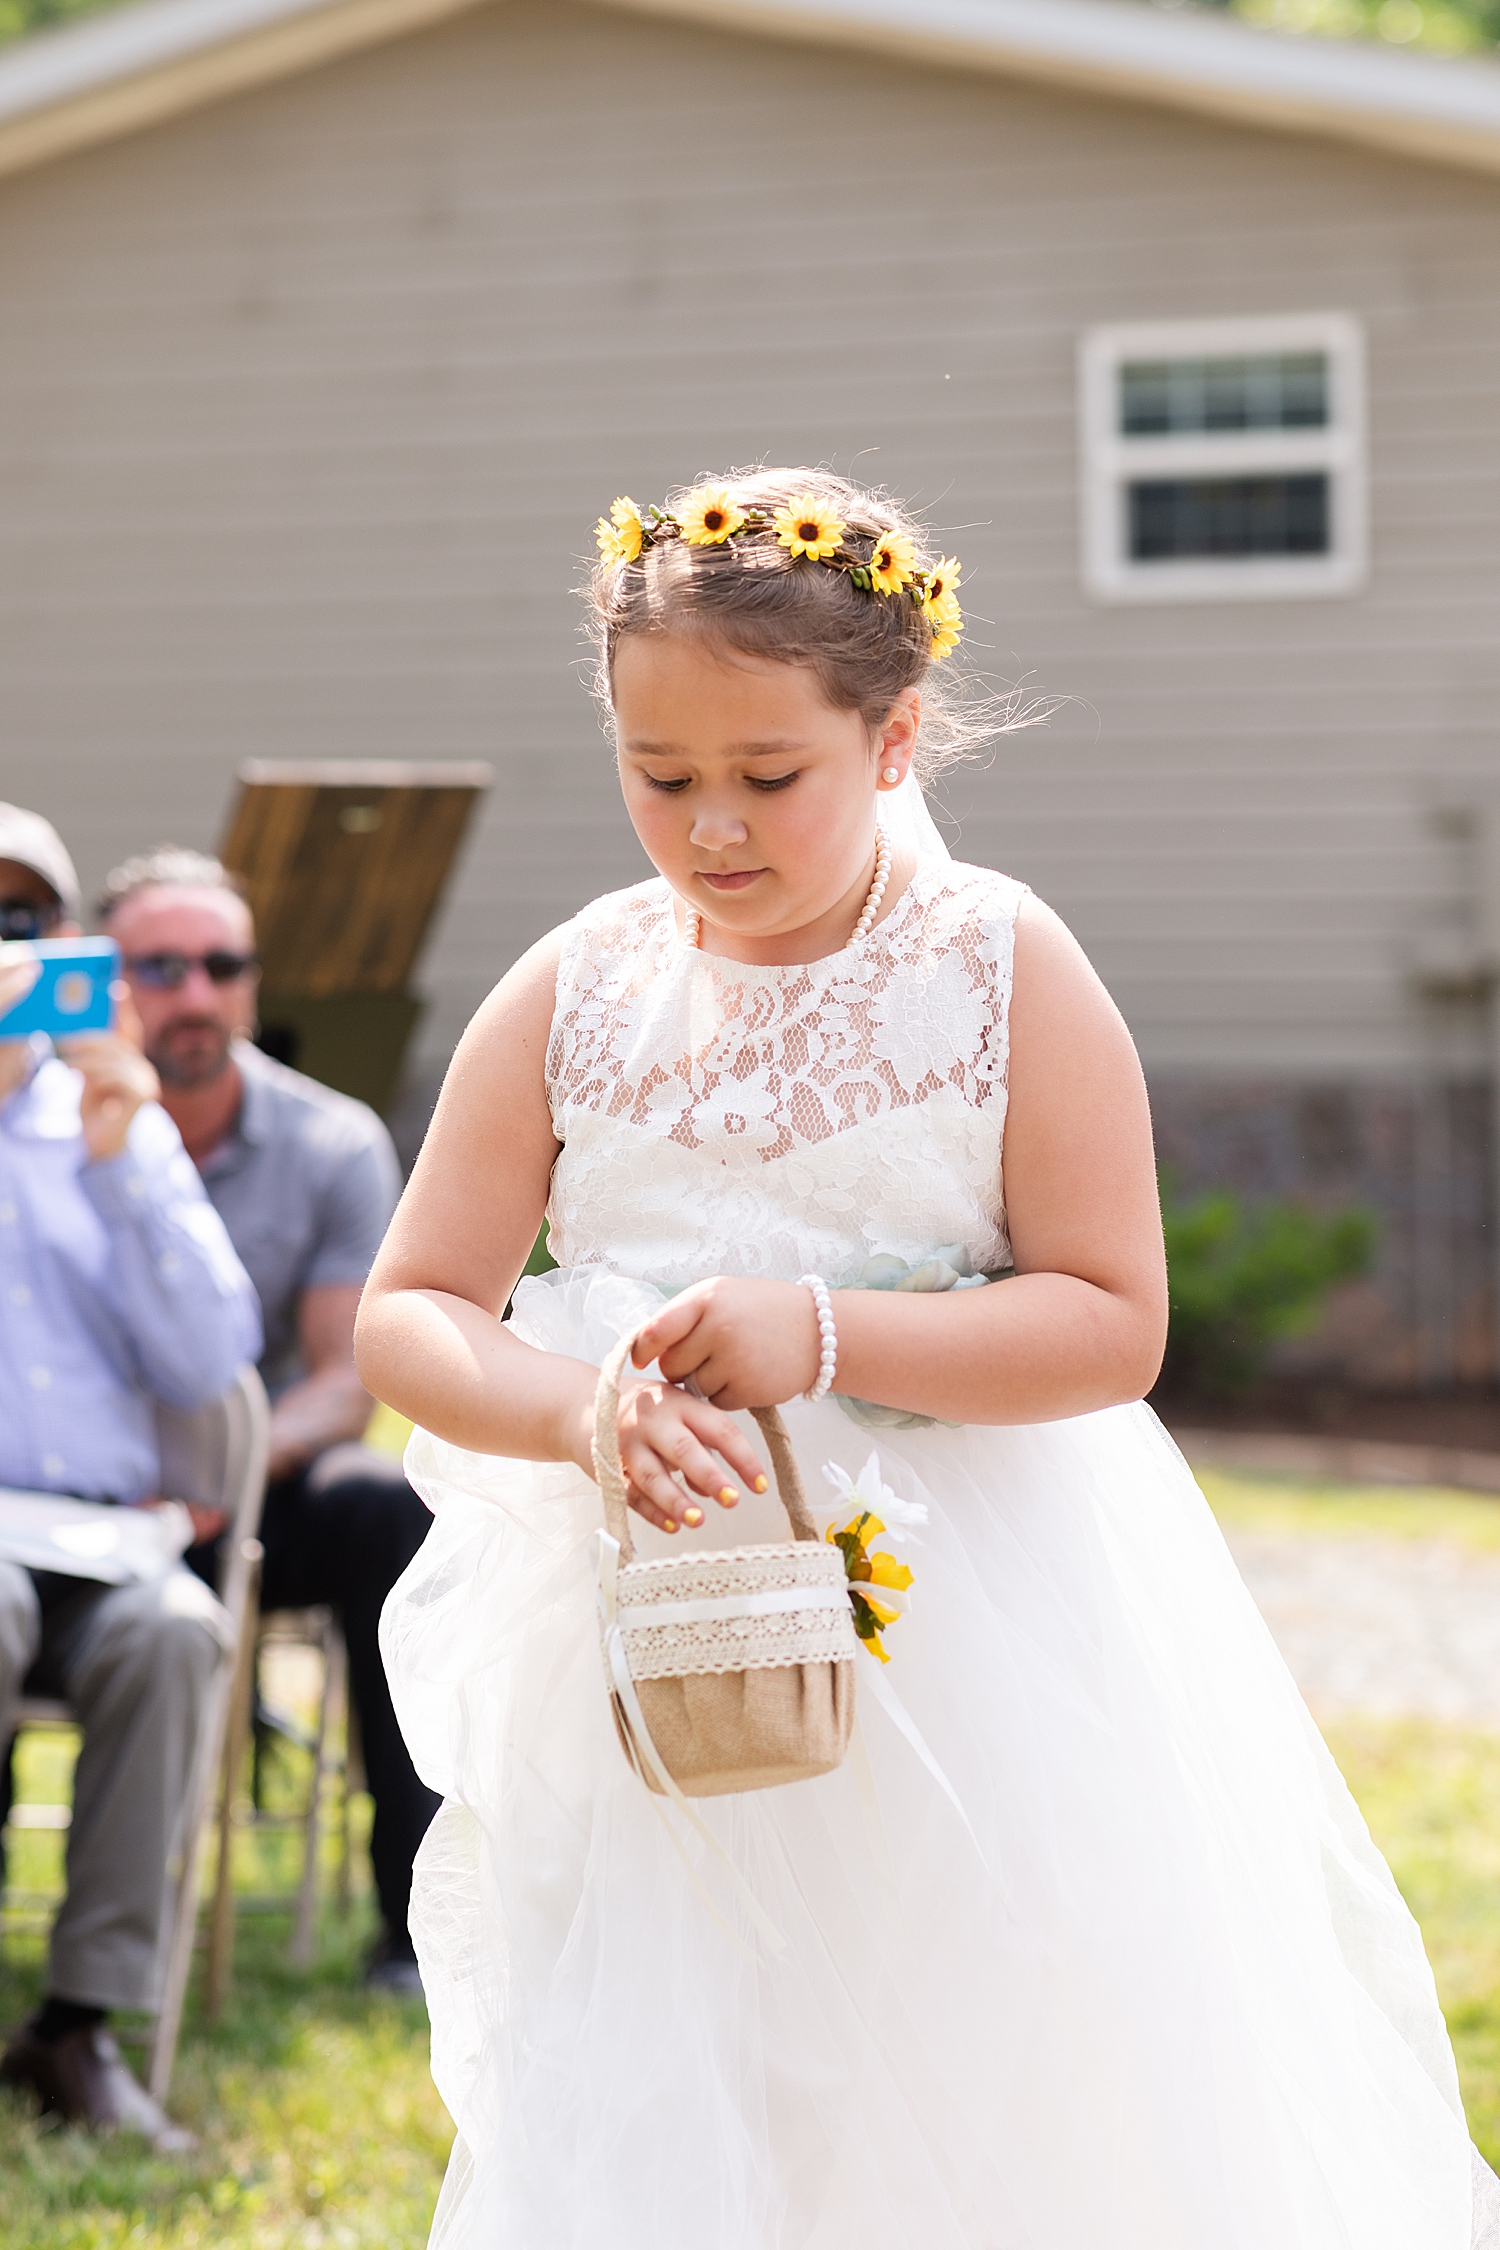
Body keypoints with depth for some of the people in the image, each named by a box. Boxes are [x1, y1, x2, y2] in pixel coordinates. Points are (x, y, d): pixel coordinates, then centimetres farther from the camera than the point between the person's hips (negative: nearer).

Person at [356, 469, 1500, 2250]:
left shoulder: (1004, 970, -7)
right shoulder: (573, 996, 0)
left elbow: (1112, 1321, -10)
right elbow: (410, 1314, 0)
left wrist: (823, 1336, -22)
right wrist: (583, 1413, -20)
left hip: (973, 1644, -2)